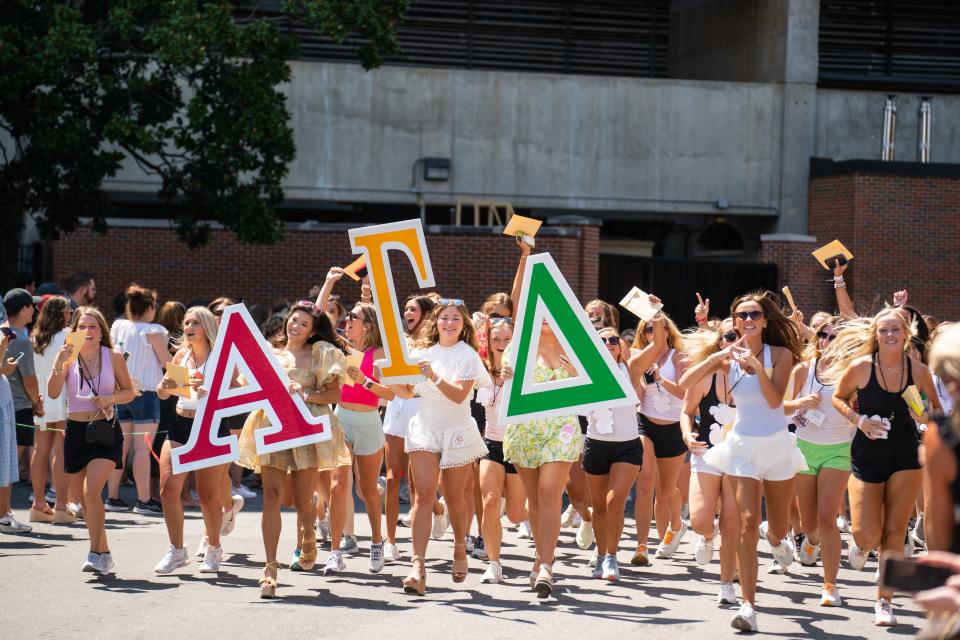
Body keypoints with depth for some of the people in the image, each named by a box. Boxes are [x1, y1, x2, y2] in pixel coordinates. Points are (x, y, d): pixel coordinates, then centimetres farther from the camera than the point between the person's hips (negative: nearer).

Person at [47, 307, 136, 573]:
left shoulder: (113, 357, -2)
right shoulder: (68, 357, -1)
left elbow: (129, 392, 7)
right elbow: (53, 392, -12)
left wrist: (111, 398, -13)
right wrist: (60, 363, -26)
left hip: (106, 431, -3)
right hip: (76, 430, 3)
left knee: (91, 491, -20)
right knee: (85, 497, 10)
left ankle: (96, 554, -15)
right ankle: (104, 552, 24)